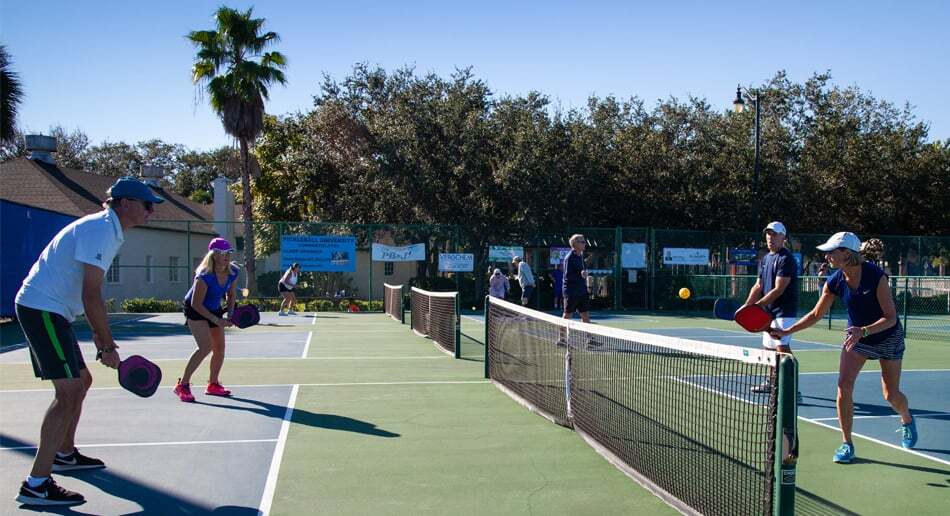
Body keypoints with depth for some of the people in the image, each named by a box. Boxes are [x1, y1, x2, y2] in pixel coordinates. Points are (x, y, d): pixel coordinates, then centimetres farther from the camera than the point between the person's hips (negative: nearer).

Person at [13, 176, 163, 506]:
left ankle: (64, 454, 36)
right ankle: (36, 485, -13)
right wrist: (107, 346, -17)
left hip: (49, 311, 11)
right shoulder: (100, 229, -18)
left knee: (81, 381, 19)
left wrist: (98, 334, 16)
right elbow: (91, 296, -23)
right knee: (69, 392, -15)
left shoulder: (109, 231, 14)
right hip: (41, 309, -11)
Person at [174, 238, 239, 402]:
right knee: (205, 346, -22)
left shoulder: (233, 272, -13)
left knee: (220, 348, 8)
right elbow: (196, 304, -26)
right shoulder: (204, 276, -32)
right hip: (195, 310, -7)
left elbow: (231, 294, 4)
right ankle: (182, 385, -11)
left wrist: (230, 313, -11)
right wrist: (216, 320, -27)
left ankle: (213, 384, 26)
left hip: (215, 309, 7)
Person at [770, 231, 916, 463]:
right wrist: (786, 331, -11)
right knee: (844, 384, -14)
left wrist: (863, 331, -41)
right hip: (856, 335, 3)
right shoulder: (835, 282, -14)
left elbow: (891, 318, -26)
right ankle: (846, 443, -4)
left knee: (891, 395, 5)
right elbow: (815, 315, -3)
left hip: (887, 337, -3)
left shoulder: (876, 276, -27)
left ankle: (907, 420, 42)